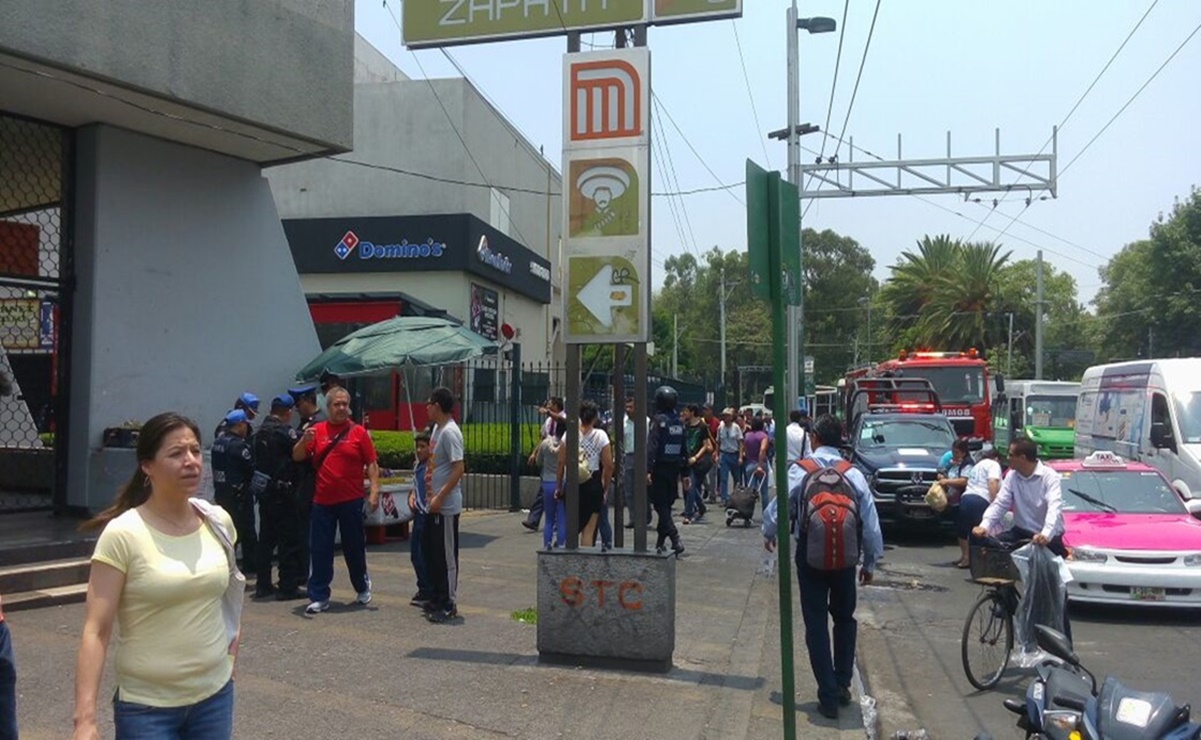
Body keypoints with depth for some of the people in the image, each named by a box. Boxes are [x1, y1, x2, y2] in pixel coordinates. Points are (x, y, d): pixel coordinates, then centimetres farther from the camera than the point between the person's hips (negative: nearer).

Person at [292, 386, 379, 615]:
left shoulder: (358, 432, 1)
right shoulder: (317, 430, 6)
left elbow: (371, 465, 0)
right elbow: (297, 457, 5)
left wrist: (374, 491, -10)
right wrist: (304, 440, -15)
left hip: (351, 501, -1)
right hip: (322, 501, 2)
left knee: (354, 547, 11)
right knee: (319, 550, 3)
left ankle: (362, 587, 32)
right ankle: (319, 597, 12)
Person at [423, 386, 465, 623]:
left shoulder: (450, 432, -17)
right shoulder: (437, 429, 12)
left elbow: (458, 469, -23)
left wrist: (439, 497, -22)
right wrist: (428, 494, 17)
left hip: (446, 506, -10)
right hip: (434, 505, 10)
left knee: (446, 555, -1)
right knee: (429, 550, 16)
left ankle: (449, 605, 9)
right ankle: (439, 598, 28)